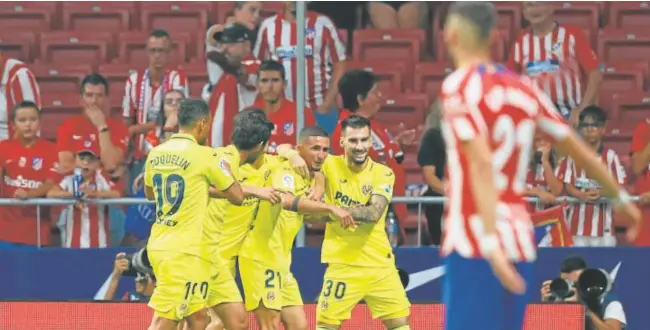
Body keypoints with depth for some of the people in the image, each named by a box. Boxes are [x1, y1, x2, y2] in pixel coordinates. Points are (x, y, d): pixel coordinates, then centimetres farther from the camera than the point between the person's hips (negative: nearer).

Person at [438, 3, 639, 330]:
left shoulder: (460, 86, -7)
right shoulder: (522, 88, 13)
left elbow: (482, 163, -20)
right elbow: (578, 149, 19)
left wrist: (490, 240, -29)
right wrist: (621, 198, 34)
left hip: (473, 245, -7)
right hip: (521, 244, 7)